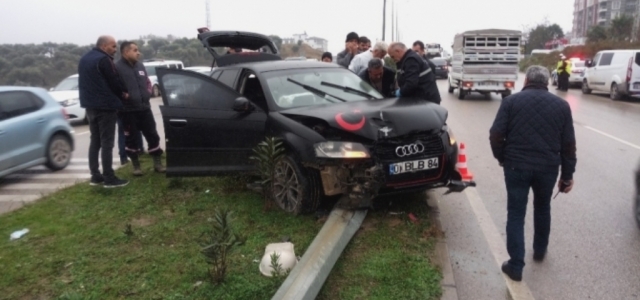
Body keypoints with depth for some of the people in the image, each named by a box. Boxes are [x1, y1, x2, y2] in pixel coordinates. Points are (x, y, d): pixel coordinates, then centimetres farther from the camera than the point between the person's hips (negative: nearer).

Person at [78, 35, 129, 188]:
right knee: (106, 143, -6)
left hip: (91, 105, 9)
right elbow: (114, 82, -16)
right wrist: (124, 92, 5)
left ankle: (95, 176, 17)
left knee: (95, 141, 13)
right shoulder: (103, 60, -15)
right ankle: (109, 178, -4)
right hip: (106, 105, -9)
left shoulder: (84, 59, 14)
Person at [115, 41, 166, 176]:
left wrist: (148, 93, 11)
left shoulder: (140, 66, 13)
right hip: (128, 110, -6)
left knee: (152, 135, 6)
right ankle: (136, 166, 16)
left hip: (144, 107, 6)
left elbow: (147, 82, 25)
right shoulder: (118, 67, -10)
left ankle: (157, 163, 16)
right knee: (131, 138, 5)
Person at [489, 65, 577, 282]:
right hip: (548, 167, 3)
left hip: (516, 166, -2)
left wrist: (502, 158, 8)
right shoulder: (561, 105, 6)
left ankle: (516, 266, 5)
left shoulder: (511, 101, -1)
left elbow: (496, 135, -8)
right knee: (542, 208, 25)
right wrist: (568, 174, 12)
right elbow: (568, 143, 5)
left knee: (516, 215, 5)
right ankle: (540, 251, 42)